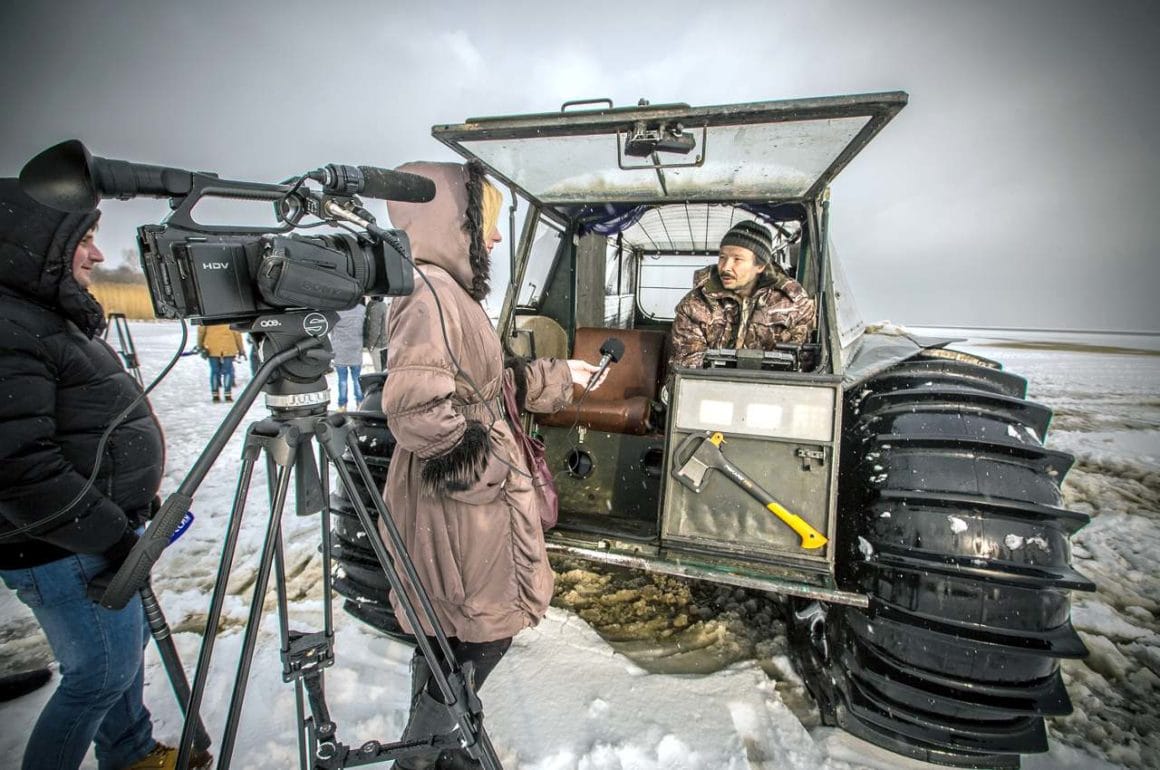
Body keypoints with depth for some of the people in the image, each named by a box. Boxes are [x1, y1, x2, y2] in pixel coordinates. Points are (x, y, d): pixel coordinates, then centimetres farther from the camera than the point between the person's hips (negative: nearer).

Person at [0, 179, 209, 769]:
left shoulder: (53, 315, 12)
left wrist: (130, 512, 18)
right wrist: (109, 535, -22)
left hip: (100, 533, 10)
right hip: (66, 550, -10)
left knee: (127, 647, 21)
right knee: (103, 671, 5)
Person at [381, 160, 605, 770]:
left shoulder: (449, 291, 13)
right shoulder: (429, 294, -20)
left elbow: (486, 385, 19)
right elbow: (414, 406, -31)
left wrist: (559, 375, 22)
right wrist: (479, 453, -19)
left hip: (473, 495, 10)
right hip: (460, 500, -10)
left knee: (457, 636, 23)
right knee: (478, 634, 6)